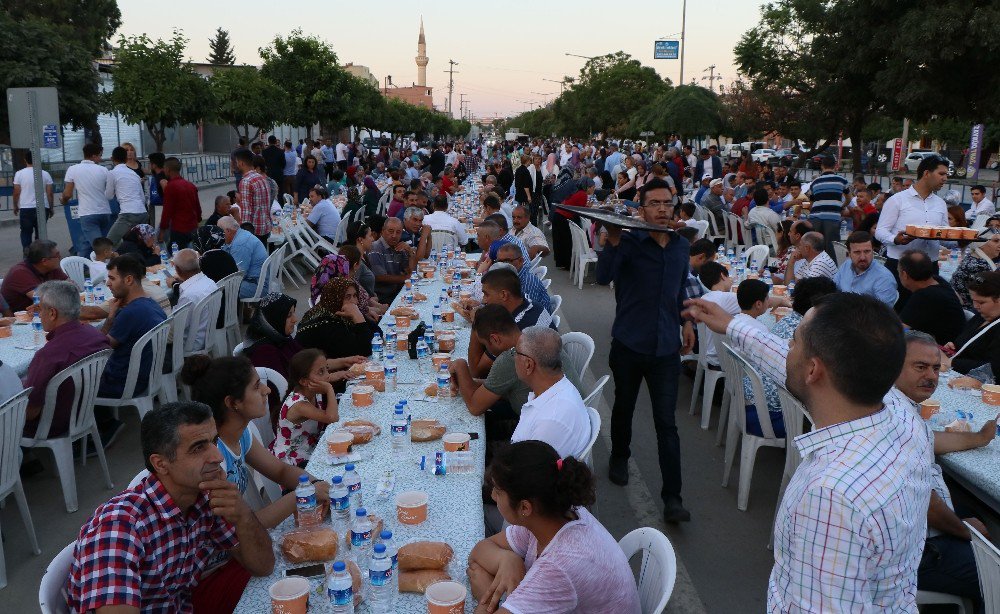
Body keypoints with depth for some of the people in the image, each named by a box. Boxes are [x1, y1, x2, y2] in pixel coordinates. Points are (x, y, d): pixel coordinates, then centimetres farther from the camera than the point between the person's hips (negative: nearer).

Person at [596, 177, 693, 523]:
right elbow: (603, 276, -29)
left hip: (665, 348, 2)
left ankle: (672, 498, 2)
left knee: (666, 423, -1)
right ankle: (619, 458, 46)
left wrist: (686, 321, 19)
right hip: (629, 344, -2)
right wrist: (613, 240, -40)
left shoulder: (681, 246, 7)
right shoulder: (630, 242, -10)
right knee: (624, 407, 19)